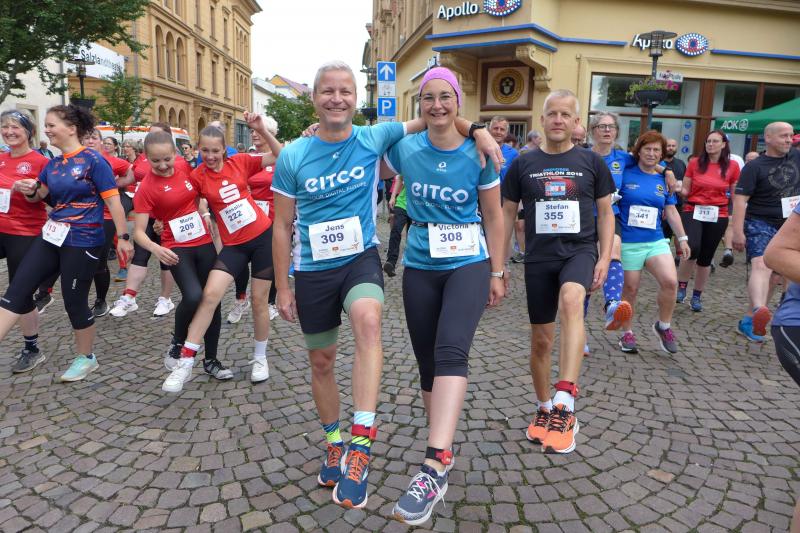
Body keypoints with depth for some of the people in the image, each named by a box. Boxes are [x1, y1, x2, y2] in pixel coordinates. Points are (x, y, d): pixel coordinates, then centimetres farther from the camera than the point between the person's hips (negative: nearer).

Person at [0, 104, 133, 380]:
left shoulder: (93, 160, -12)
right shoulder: (53, 164, 10)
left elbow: (113, 201, -14)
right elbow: (40, 194, 24)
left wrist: (123, 237, -16)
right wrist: (30, 191, 0)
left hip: (83, 241, -7)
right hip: (52, 235, 8)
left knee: (74, 300, 2)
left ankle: (86, 358, 22)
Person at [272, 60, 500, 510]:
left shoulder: (374, 139, -4)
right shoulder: (293, 157, -5)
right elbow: (282, 226, 0)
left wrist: (475, 130, -13)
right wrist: (282, 287, 0)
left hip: (361, 258, -1)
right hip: (313, 269, 2)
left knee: (367, 319, -34)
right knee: (322, 361, 13)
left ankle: (360, 446, -30)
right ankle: (334, 445, 37)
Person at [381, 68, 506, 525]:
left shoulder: (478, 153, -5)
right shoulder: (405, 148, -1)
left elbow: (494, 217, 2)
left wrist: (497, 273, 2)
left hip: (469, 265, -3)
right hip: (420, 268, 3)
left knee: (451, 351, -25)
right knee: (428, 363, 10)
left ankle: (435, 468, -31)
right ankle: (445, 442, 32)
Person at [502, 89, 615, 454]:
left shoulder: (592, 162, 4)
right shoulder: (523, 164, 4)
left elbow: (606, 212, 9)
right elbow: (507, 214, 9)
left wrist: (604, 258, -3)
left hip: (579, 250, -1)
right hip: (538, 258, 2)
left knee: (571, 300, -34)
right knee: (540, 339, 7)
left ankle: (565, 404, -36)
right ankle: (544, 409, 29)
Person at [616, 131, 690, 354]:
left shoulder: (664, 180, 9)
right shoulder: (625, 174, -2)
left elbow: (671, 212, 15)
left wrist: (682, 238, 13)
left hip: (656, 241, 3)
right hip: (628, 242, -3)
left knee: (670, 281, -15)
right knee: (630, 289, 3)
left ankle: (663, 326, 9)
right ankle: (626, 333, 22)